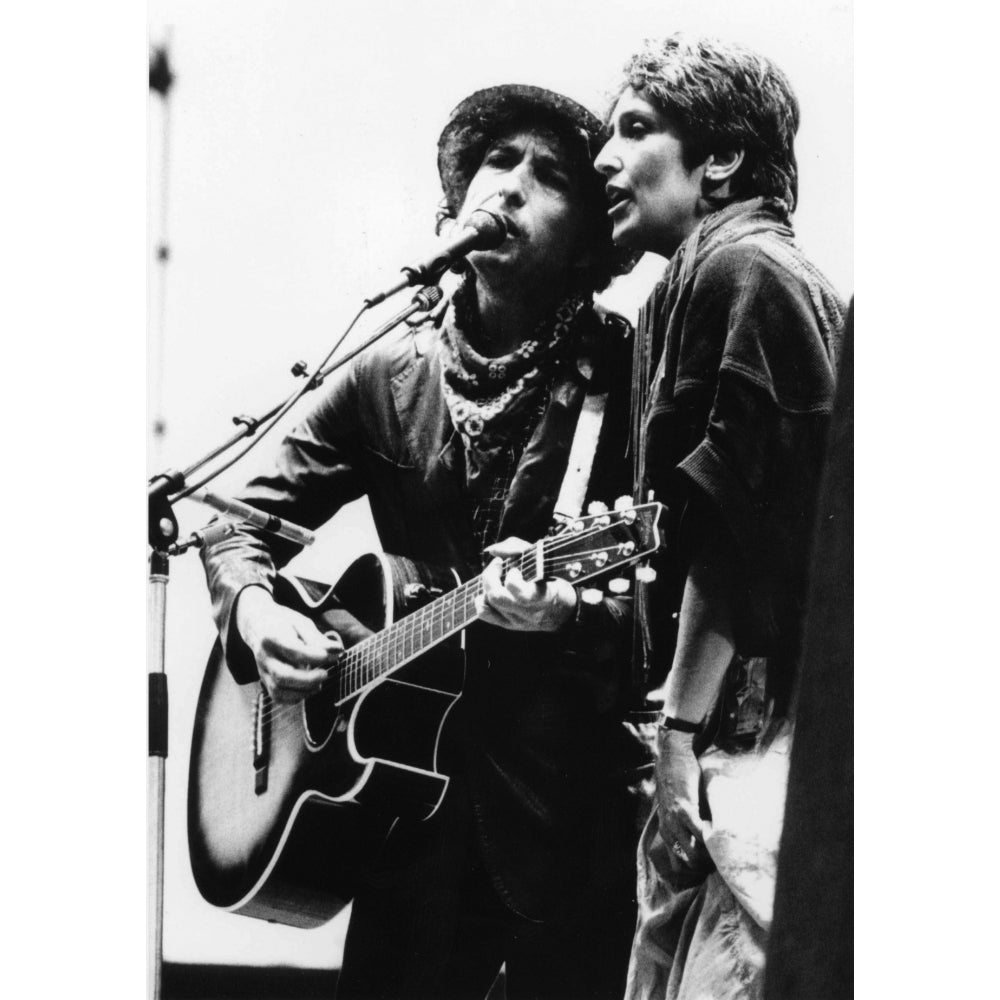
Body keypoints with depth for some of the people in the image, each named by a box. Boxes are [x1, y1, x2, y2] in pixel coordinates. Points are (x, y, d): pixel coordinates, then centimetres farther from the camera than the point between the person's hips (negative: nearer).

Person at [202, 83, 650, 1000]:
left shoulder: (627, 375, -7)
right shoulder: (390, 376, 5)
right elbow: (250, 521, 14)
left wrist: (569, 615, -29)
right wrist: (253, 609, -6)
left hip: (576, 812, -3)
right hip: (421, 786, 3)